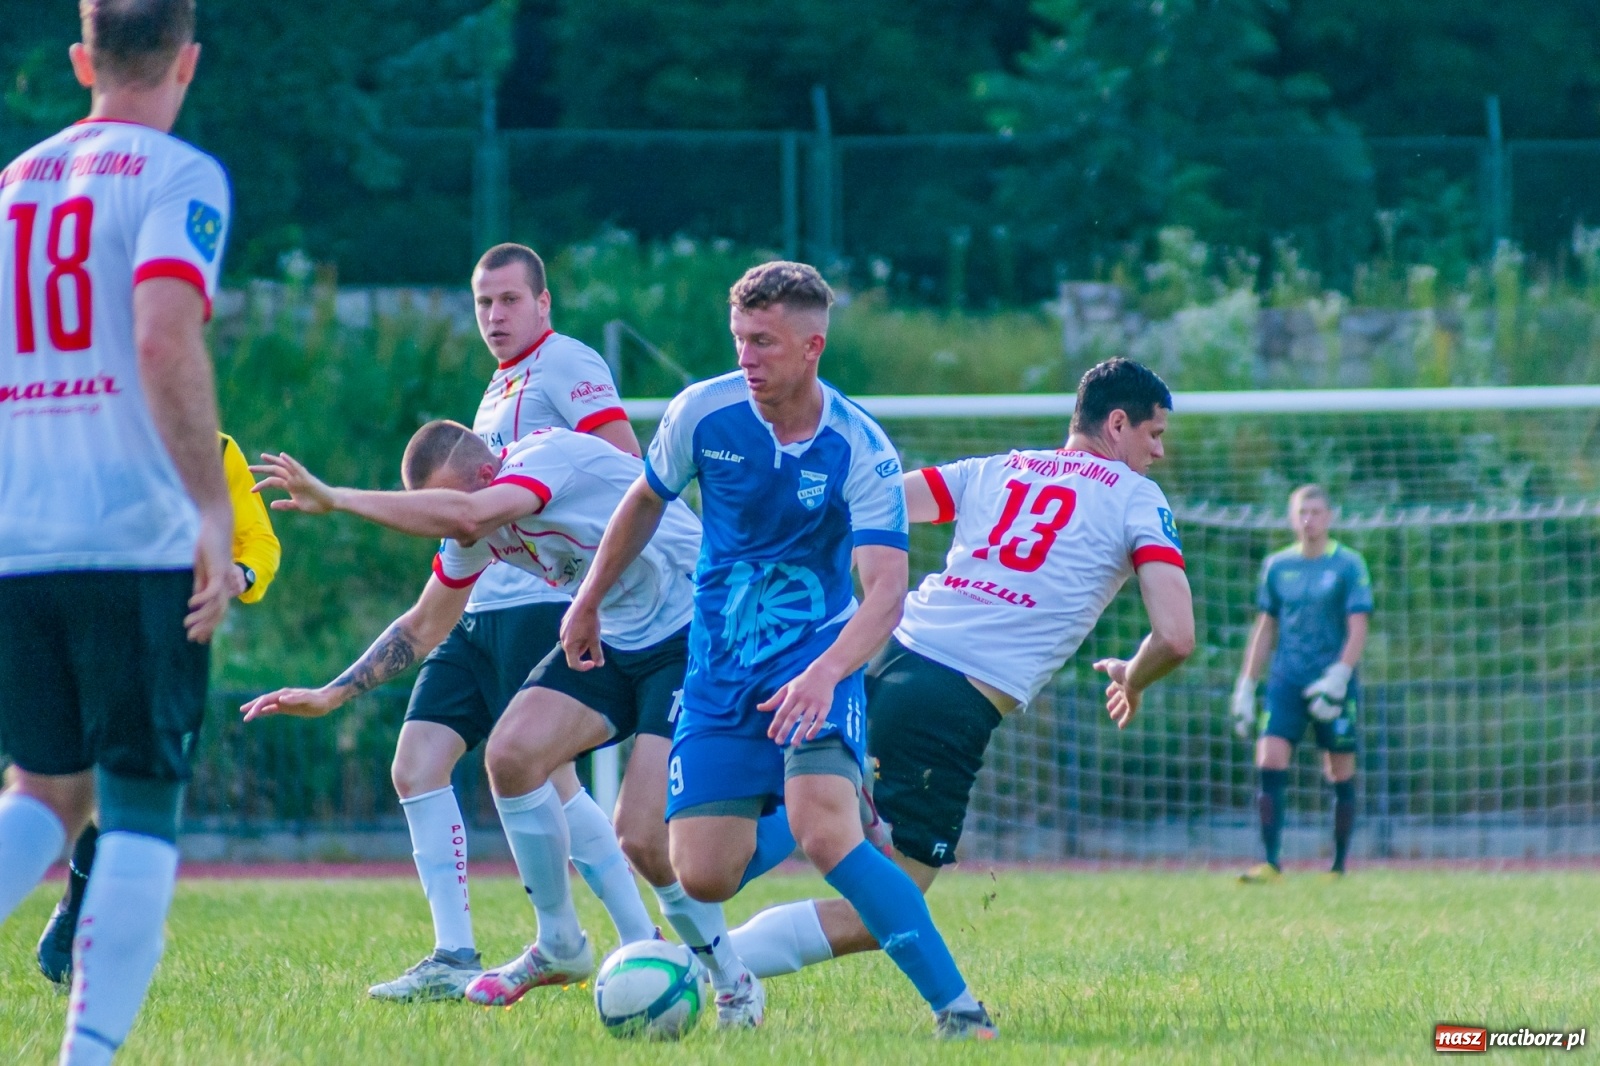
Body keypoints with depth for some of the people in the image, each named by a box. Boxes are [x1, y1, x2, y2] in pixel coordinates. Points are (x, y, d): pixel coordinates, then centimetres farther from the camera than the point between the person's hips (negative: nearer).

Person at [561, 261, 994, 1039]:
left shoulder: (861, 450, -17)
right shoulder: (702, 413, -8)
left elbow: (886, 589, -27)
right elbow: (645, 503, 13)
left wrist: (824, 674, -43)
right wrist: (588, 603, 21)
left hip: (817, 660, -3)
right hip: (720, 673, 3)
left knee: (824, 834, -28)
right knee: (702, 876, -8)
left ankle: (958, 1009, -24)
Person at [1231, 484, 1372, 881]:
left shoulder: (1348, 566, -1)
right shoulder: (1277, 566, 10)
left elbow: (1357, 631, -6)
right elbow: (1264, 630, 16)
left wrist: (1336, 679, -18)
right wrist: (1245, 686, 12)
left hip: (1333, 684, -3)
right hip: (1285, 682, 3)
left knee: (1341, 775, 2)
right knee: (1269, 764, -13)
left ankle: (1338, 868, 13)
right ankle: (1270, 864, -15)